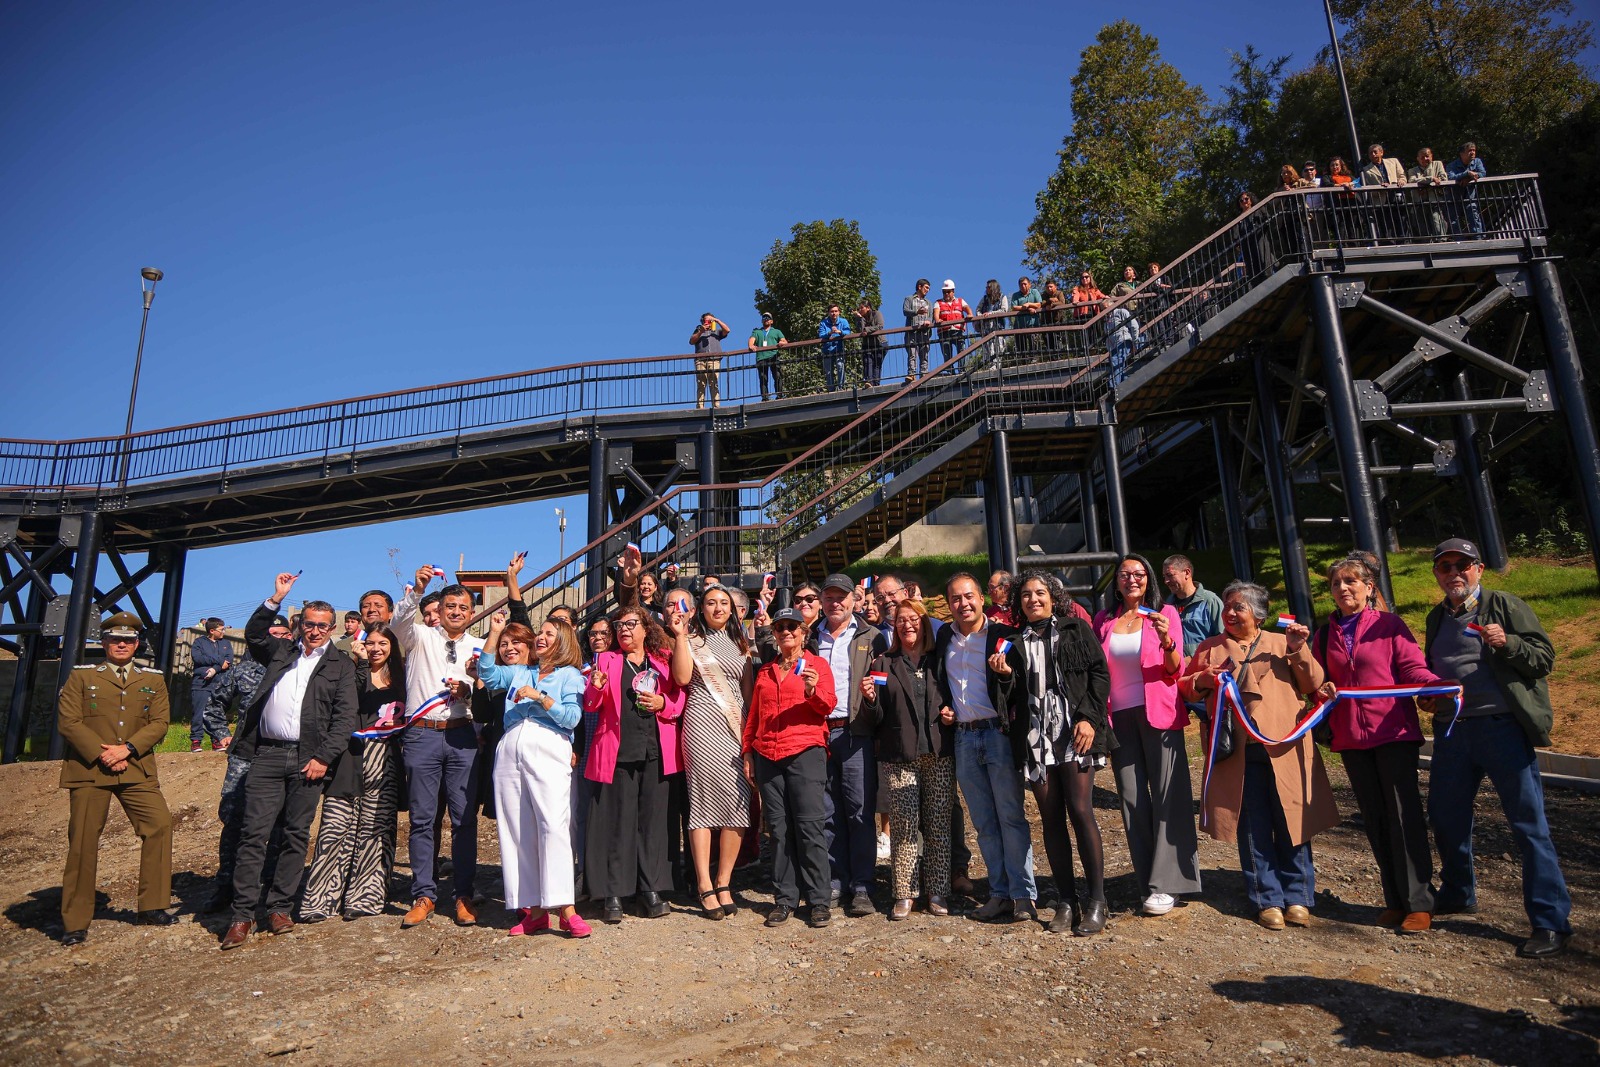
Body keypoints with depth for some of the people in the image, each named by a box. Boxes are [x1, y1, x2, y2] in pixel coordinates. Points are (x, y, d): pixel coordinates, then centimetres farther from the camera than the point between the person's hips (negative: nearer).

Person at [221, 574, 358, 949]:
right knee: (253, 834, -1)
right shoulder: (281, 651, 17)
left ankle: (279, 908, 15)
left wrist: (323, 758, -8)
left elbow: (345, 716, 0)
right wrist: (275, 600, -3)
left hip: (308, 759, -1)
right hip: (267, 754, 1)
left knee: (296, 836, 5)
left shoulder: (341, 665, 7)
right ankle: (242, 915, 5)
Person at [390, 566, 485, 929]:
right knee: (422, 818, 3)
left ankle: (464, 895, 10)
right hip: (422, 735, -1)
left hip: (463, 736, 1)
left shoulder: (479, 648, 15)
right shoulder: (420, 637, 10)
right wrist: (417, 590, -27)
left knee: (465, 818, 2)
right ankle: (423, 895, 12)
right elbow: (400, 621, -12)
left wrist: (466, 691, -8)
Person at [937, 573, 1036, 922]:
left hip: (998, 733, -5)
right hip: (963, 738, 5)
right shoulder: (943, 638, 10)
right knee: (984, 824, 10)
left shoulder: (1002, 635, -5)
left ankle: (1023, 896, 6)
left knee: (1011, 817, -2)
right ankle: (999, 894, 18)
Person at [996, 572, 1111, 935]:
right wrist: (1005, 675, -6)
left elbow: (1099, 673, 0)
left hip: (1074, 732, -3)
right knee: (1051, 818, 5)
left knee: (1080, 811, -10)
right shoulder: (1016, 642, 15)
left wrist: (1089, 718, -11)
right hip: (1035, 737, 4)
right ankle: (1066, 901, 14)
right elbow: (1014, 696, 14)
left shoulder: (1076, 629, 7)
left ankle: (1096, 901, 0)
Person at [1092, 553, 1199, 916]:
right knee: (1132, 800, 4)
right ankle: (1148, 883, 13)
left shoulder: (1164, 614, 2)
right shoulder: (1103, 620, 9)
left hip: (1158, 714, -3)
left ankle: (1165, 884, 1)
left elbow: (1176, 671, -3)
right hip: (1119, 717, 3)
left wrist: (1167, 641, -20)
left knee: (1167, 795, -6)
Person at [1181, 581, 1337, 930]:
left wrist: (1299, 652, -9)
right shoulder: (1209, 648, 13)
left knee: (1292, 825, 4)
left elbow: (1313, 686, 5)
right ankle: (1268, 901, 15)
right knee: (1252, 829, 4)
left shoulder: (1282, 643, 11)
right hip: (1237, 752, 1)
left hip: (1284, 748, -1)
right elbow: (1185, 687, 14)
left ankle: (1297, 898, 18)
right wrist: (1202, 680, -6)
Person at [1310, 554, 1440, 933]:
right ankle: (1395, 900, 19)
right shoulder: (1326, 633, 12)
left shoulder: (1389, 624, 0)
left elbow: (1413, 668, -8)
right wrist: (1322, 689, -5)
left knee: (1404, 814, -5)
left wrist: (1438, 685, -27)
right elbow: (1317, 679, 17)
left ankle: (1419, 903, 4)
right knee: (1374, 819, 9)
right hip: (1351, 736, 4)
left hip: (1394, 731, -4)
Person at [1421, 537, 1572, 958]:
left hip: (1501, 726, -6)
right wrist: (1427, 697, 7)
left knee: (1529, 824, -3)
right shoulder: (1437, 617, 14)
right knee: (1446, 817, 14)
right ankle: (1457, 894, 34)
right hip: (1451, 730, 6)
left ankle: (1551, 921, 7)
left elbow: (1545, 656, -6)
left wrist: (1507, 643, -23)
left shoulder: (1504, 605, -1)